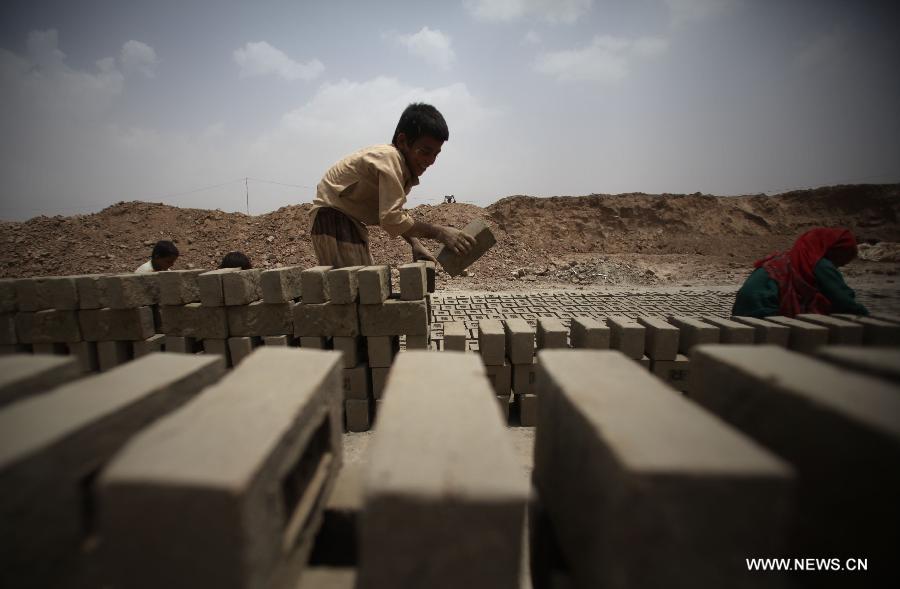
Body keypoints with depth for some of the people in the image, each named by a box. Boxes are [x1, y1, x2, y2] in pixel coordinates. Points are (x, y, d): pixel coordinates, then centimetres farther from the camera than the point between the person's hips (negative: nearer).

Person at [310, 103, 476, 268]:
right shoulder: (390, 159, -25)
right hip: (331, 217, -10)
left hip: (352, 221, 10)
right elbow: (391, 219, -33)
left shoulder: (406, 167, 4)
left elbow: (393, 212, 9)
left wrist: (415, 244, -5)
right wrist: (438, 232, -32)